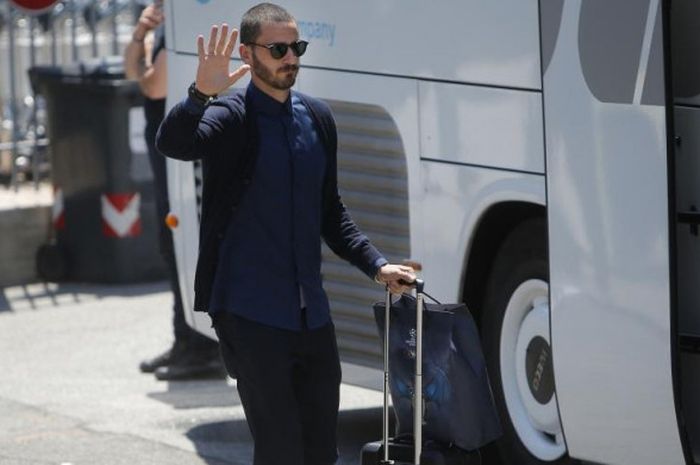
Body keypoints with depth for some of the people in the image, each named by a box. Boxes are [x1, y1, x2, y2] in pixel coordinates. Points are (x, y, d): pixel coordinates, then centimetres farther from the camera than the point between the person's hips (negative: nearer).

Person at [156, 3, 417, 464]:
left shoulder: (318, 116, 11)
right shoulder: (231, 116, -8)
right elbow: (172, 144, -29)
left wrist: (376, 265, 11)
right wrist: (201, 94, -46)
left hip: (311, 313, 6)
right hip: (252, 315, -6)